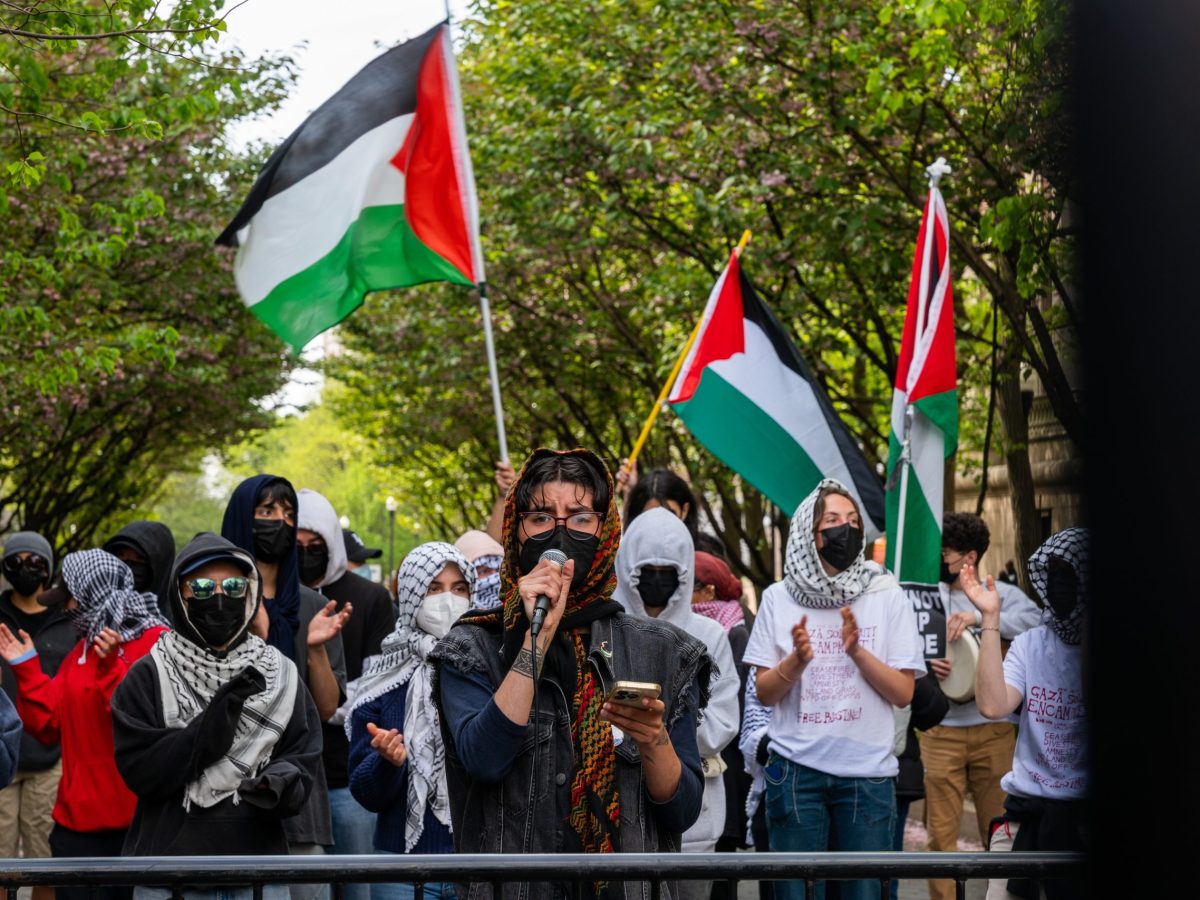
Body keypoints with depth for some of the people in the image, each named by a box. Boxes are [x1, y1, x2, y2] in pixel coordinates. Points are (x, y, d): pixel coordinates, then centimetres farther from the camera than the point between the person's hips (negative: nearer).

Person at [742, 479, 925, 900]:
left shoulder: (888, 596, 1)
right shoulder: (779, 598, 2)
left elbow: (903, 693, -1)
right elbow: (764, 693, 4)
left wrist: (857, 651, -16)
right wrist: (796, 661, -16)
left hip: (868, 771, 0)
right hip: (795, 768, 0)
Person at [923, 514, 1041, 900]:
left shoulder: (1002, 594, 3)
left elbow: (1034, 620, -17)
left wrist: (979, 616, -28)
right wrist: (924, 665, -15)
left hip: (993, 729, -1)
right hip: (941, 731, 1)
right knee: (941, 833, 3)